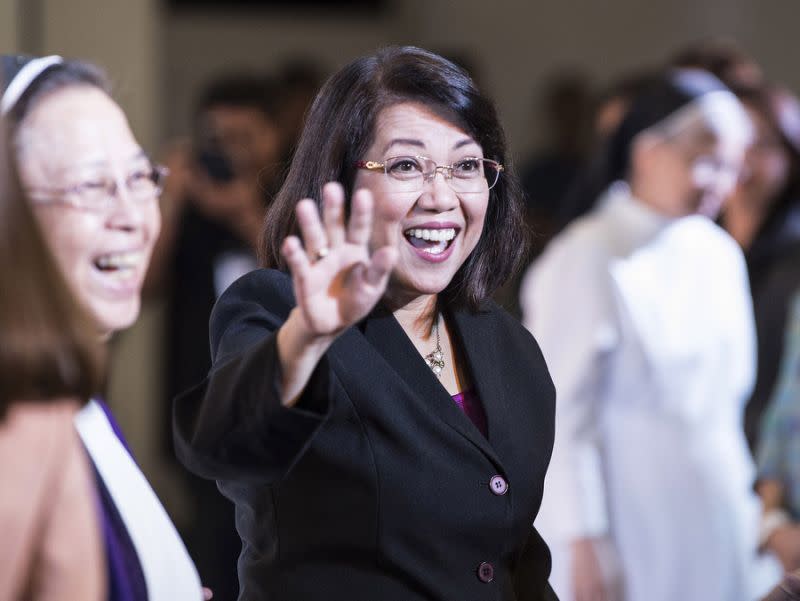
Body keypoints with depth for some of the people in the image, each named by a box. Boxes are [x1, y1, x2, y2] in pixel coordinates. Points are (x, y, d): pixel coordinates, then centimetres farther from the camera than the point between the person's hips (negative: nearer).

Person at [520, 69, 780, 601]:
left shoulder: (720, 256, 9)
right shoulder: (588, 260, -12)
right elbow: (562, 414, -13)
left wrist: (750, 510, 16)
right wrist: (584, 538, -15)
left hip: (717, 532, 7)